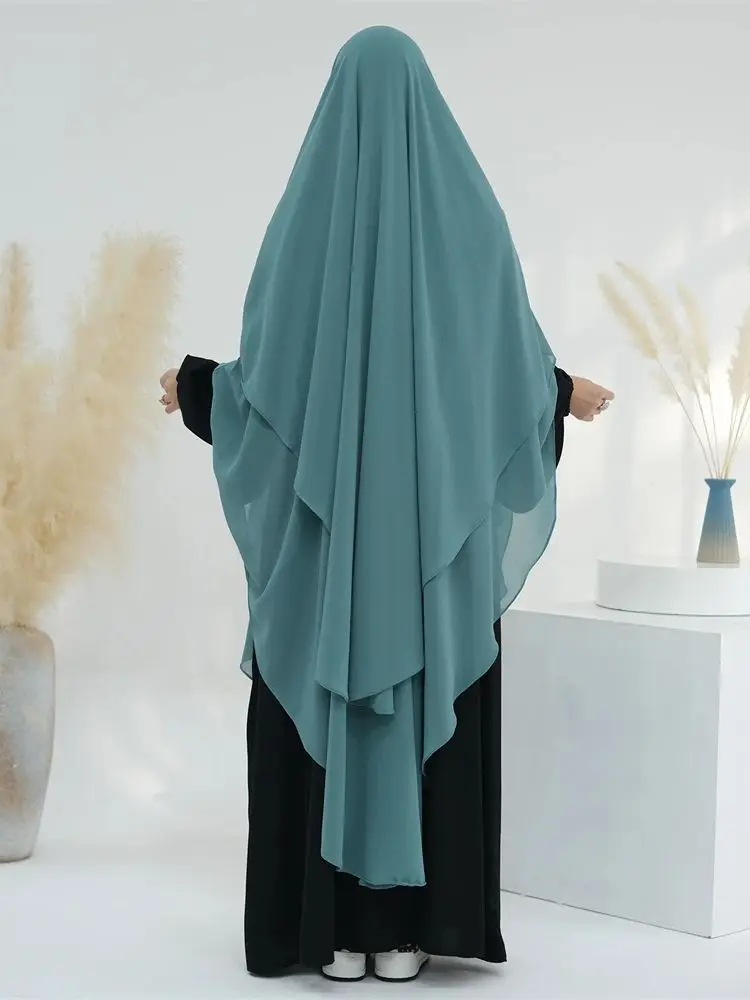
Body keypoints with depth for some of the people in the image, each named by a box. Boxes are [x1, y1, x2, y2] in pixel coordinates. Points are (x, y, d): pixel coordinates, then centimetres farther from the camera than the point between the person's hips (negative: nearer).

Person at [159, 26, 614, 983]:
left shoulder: (306, 213, -4)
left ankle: (337, 929, 10)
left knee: (322, 714, 7)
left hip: (324, 523, -1)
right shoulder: (470, 212, -2)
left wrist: (195, 383, 14)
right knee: (431, 712, 7)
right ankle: (411, 927, 10)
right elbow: (518, 364, -1)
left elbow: (267, 375, -7)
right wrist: (566, 392, 21)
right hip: (441, 523, 1)